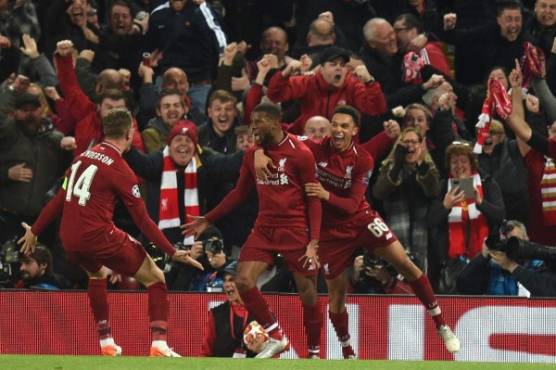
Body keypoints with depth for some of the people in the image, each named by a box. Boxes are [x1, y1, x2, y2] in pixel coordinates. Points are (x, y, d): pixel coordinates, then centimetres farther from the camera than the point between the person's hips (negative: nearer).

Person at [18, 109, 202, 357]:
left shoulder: (83, 158, 11)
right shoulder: (119, 169, -7)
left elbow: (59, 200, 18)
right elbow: (142, 220, -7)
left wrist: (35, 231, 29)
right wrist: (172, 252, -3)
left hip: (69, 239, 7)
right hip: (99, 236, -7)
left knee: (97, 274, 36)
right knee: (155, 278, 4)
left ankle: (107, 345, 33)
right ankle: (159, 346, -11)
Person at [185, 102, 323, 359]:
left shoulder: (300, 154, -7)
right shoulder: (253, 154, 8)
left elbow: (313, 200, -6)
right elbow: (239, 193, 20)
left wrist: (313, 242, -13)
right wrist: (208, 220, 17)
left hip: (295, 231, -5)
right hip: (264, 229, 5)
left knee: (308, 294, -2)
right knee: (243, 281, -13)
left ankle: (314, 353, 13)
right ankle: (276, 337, 1)